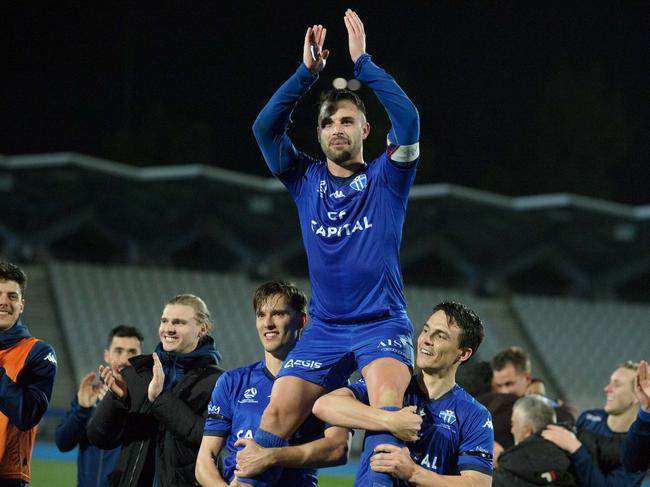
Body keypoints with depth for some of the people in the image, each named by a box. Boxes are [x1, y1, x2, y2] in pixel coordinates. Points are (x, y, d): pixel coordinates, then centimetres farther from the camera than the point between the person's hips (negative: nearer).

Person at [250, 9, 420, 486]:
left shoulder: (386, 177, 3)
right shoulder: (306, 179, 10)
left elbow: (409, 121, -15)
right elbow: (265, 127, -3)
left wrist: (363, 63, -15)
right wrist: (308, 72, -9)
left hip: (382, 323, -3)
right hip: (325, 327, 3)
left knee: (387, 403, -31)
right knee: (276, 415, -11)